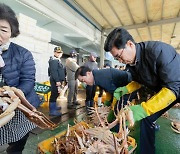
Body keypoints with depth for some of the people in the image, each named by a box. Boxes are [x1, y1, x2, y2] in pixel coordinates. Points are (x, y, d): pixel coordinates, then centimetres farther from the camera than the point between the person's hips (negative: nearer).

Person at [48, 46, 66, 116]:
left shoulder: (58, 60, 20)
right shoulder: (53, 60, -12)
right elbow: (54, 71, -22)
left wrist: (61, 81, 22)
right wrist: (57, 81, -25)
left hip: (58, 80, 10)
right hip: (55, 81, -10)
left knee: (55, 94, 18)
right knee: (54, 95, -6)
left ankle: (54, 106, 33)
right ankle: (52, 111, 1)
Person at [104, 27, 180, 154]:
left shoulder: (158, 50, -33)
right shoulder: (130, 62, -10)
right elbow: (139, 81, 7)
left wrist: (144, 109, -39)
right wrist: (125, 89, -12)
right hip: (161, 91, 6)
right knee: (146, 118, -1)